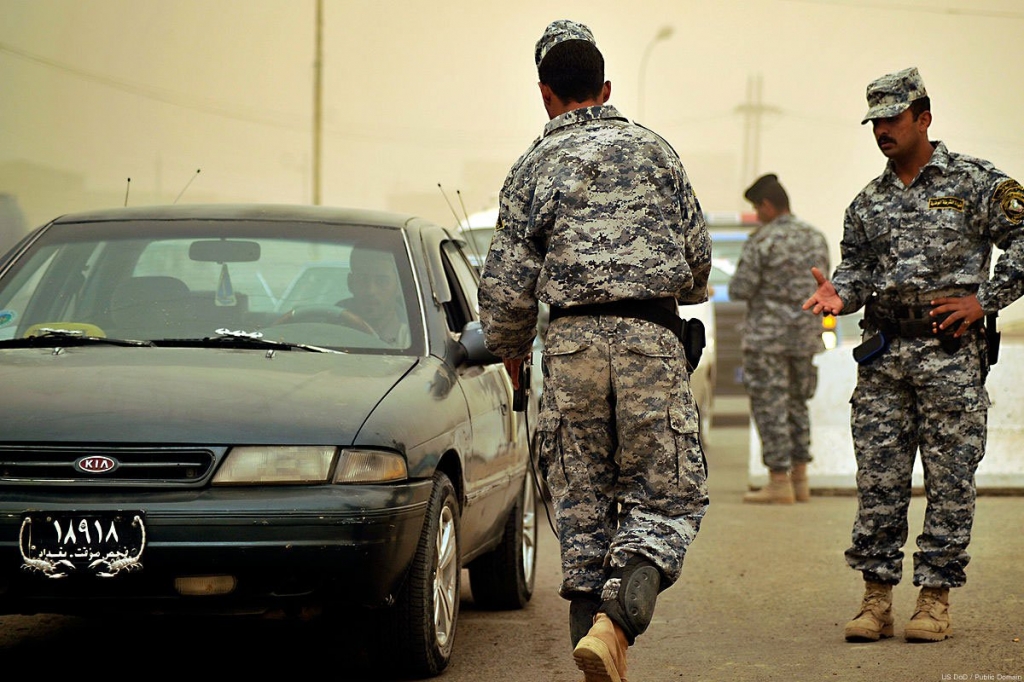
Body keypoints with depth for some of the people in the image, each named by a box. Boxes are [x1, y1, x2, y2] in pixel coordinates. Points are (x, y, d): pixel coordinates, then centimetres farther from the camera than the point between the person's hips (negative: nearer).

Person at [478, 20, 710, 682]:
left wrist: (510, 350, 20)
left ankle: (592, 625, 8)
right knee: (669, 499, 2)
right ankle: (615, 622, -19)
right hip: (648, 338, 0)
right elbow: (698, 255, 11)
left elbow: (508, 280, 2)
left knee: (583, 504, 10)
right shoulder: (654, 150, 9)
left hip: (572, 342, 1)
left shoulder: (534, 167, 5)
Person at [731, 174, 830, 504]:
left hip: (768, 335, -6)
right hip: (806, 333, 7)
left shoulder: (761, 241, -13)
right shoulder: (816, 238, 8)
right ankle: (800, 479, 17)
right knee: (796, 405, 16)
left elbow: (740, 290, -14)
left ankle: (779, 482, -3)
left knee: (770, 406, -2)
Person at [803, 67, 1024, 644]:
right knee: (878, 480, 2)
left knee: (949, 480, -1)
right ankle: (877, 599, 8)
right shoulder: (868, 203, 15)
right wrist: (839, 293, -3)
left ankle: (937, 600, 7)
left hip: (952, 352, -4)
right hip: (884, 355, 4)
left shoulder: (976, 181, 0)